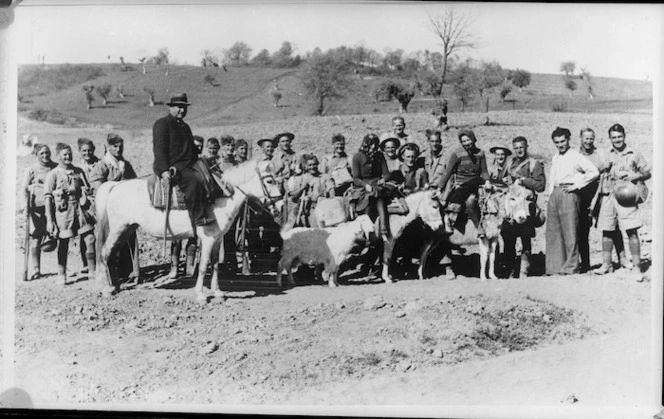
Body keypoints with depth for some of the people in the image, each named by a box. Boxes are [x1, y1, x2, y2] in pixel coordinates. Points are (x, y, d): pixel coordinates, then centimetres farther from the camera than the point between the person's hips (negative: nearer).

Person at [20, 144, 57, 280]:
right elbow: (24, 189, -1)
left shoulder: (56, 168, 7)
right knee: (35, 238, 0)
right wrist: (25, 203, -16)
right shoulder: (31, 169, 3)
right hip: (37, 207, -1)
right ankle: (36, 270, 8)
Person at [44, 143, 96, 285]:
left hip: (80, 209, 3)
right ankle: (61, 275, 17)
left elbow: (87, 189, 20)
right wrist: (49, 220, -8)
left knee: (90, 240, -3)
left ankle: (92, 271, 10)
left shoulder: (79, 171, 9)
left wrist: (88, 191, -6)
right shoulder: (53, 175, -2)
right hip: (63, 211, -3)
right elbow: (48, 198, -4)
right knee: (63, 244, 4)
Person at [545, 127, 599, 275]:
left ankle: (570, 267, -3)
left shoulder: (576, 156, -3)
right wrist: (550, 194, 16)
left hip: (568, 194, -7)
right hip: (554, 195, 7)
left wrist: (577, 185, -10)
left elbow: (594, 172, -10)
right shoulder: (554, 158, 19)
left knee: (569, 231, -7)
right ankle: (555, 267, 8)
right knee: (553, 231, 4)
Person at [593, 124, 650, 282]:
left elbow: (648, 173, 9)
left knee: (632, 231, -7)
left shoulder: (634, 154, 5)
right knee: (607, 231, 5)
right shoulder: (606, 155, 11)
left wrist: (636, 176, -8)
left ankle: (636, 267, -3)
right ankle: (606, 264, 17)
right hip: (608, 196, 3)